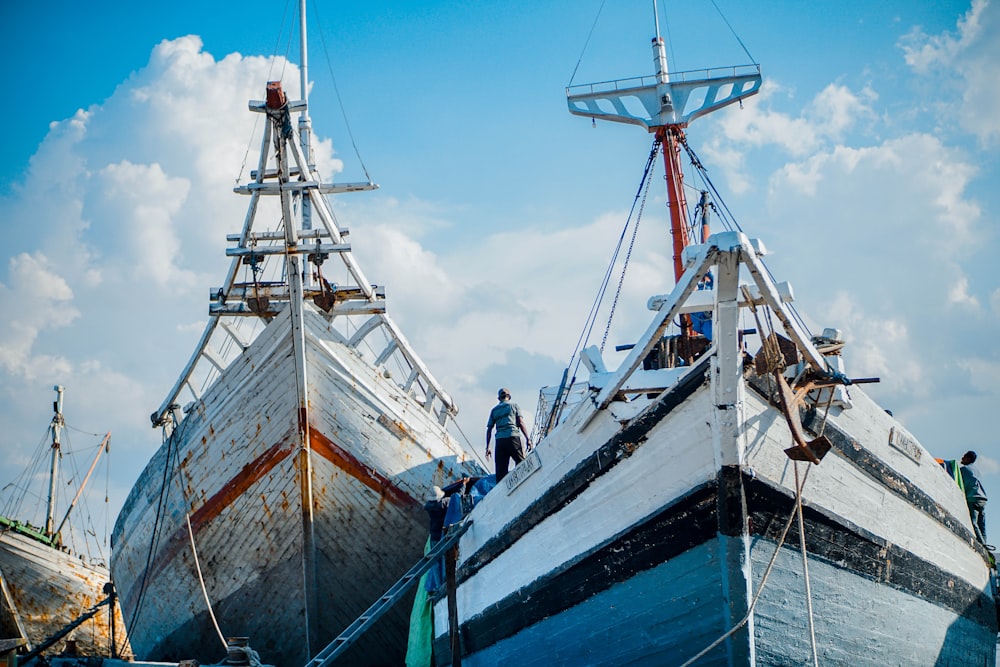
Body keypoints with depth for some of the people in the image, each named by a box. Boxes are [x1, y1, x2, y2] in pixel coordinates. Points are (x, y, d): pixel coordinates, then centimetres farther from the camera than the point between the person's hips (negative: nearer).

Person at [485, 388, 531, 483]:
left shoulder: (494, 410, 20)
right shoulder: (514, 405, 13)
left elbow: (489, 429, 14)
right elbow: (520, 423, 1)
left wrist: (487, 447, 14)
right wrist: (527, 439, 0)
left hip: (499, 440, 3)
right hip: (513, 437, -3)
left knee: (500, 469, 1)